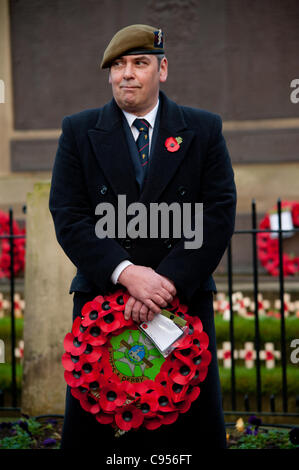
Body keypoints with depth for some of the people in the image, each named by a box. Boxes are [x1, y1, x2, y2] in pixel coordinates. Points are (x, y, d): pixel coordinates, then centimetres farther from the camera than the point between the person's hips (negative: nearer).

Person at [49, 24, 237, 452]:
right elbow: (68, 216, -2)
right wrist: (126, 272, -17)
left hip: (185, 300, 0)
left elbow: (219, 213, -3)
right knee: (92, 428, 2)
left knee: (195, 425, 1)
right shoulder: (79, 132, 7)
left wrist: (169, 280, -16)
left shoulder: (204, 130, 7)